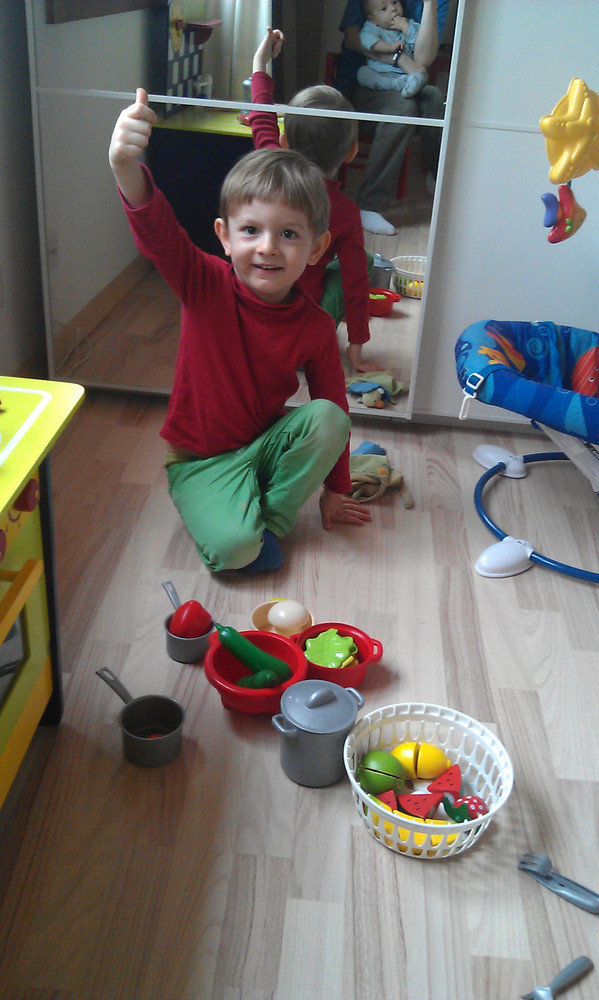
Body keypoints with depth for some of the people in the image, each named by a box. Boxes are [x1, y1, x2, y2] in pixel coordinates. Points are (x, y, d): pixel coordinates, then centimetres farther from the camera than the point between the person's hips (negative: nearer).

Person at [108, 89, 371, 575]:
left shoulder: (316, 326, -10)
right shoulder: (208, 284, -15)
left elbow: (333, 407, 0)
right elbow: (158, 234, -34)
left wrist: (335, 490, 6)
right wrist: (127, 167, -56)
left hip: (268, 443, 4)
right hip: (201, 459, -3)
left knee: (328, 418, -24)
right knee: (233, 547, -28)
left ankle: (272, 518, -8)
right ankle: (246, 524, 8)